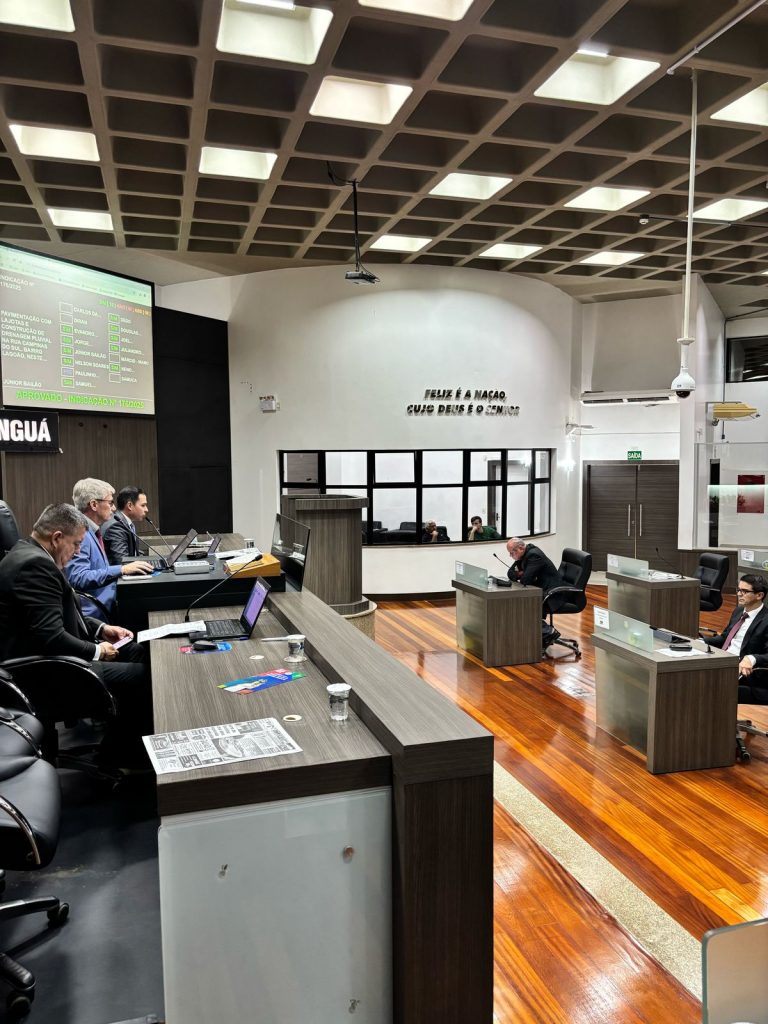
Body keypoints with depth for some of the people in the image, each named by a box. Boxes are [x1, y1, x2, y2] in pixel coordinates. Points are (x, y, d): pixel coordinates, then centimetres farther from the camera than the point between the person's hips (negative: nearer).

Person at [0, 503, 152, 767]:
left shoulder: (31, 555, 10)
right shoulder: (35, 564, -24)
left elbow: (64, 613, 19)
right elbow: (52, 638, -29)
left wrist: (101, 628, 7)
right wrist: (96, 651, -14)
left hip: (46, 655, 11)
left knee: (137, 652, 10)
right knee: (141, 675, -12)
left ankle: (120, 747, 16)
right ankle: (119, 755, 9)